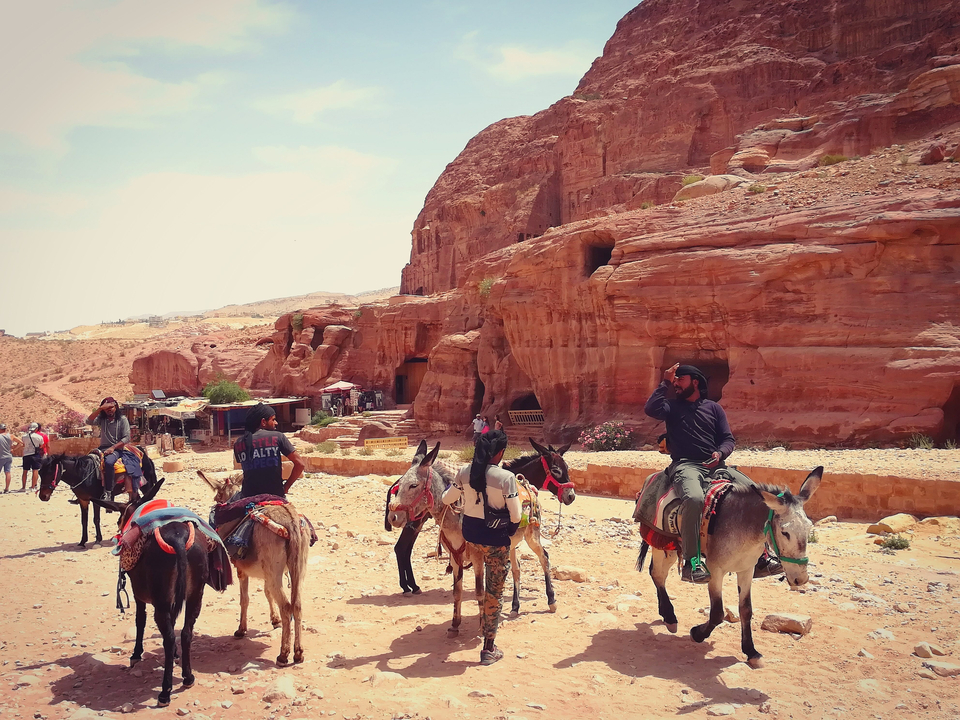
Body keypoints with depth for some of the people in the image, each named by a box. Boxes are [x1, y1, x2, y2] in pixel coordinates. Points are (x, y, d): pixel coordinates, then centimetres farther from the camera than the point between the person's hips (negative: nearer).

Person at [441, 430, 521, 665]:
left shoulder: (465, 472, -8)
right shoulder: (506, 477, -20)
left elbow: (446, 499, 4)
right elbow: (516, 517, -18)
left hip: (470, 534, 5)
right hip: (496, 539, -5)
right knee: (494, 593, 8)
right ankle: (489, 649, 16)